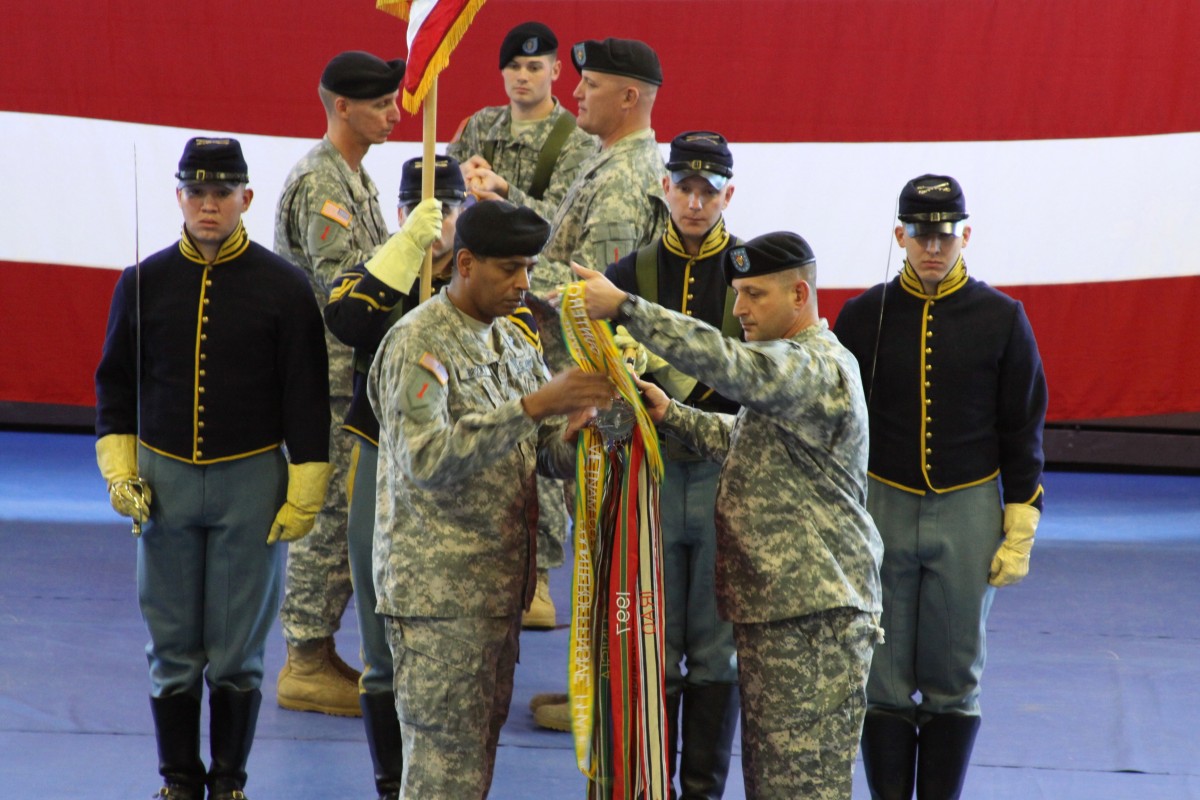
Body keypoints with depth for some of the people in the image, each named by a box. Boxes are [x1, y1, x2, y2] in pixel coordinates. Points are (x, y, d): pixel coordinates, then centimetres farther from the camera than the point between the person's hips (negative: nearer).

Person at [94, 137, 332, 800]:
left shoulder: (283, 286, -2)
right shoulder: (145, 282, 4)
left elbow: (307, 397, 0)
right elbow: (115, 381, 13)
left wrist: (304, 495, -3)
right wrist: (120, 472, 3)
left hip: (251, 481, -2)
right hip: (164, 480, 2)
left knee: (237, 652, 3)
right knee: (171, 648, 6)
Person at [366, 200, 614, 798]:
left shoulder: (511, 341, 14)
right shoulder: (419, 344, -12)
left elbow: (554, 453, 13)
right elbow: (425, 460, -26)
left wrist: (583, 421, -11)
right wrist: (532, 406, -29)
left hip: (498, 587, 8)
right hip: (438, 592, -8)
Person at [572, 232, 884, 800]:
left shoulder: (818, 367, -16)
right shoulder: (789, 364, 20)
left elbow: (728, 364, -31)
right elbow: (745, 440, 29)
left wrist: (623, 306, -35)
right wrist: (671, 416, 13)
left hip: (815, 614, -11)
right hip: (770, 605, 11)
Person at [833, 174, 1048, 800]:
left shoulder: (1001, 319, 1)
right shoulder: (863, 316, 3)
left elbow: (1023, 431, 4)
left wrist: (1020, 532, -1)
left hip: (967, 513, -1)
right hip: (881, 510, 1)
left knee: (954, 681, 3)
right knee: (883, 681, 0)